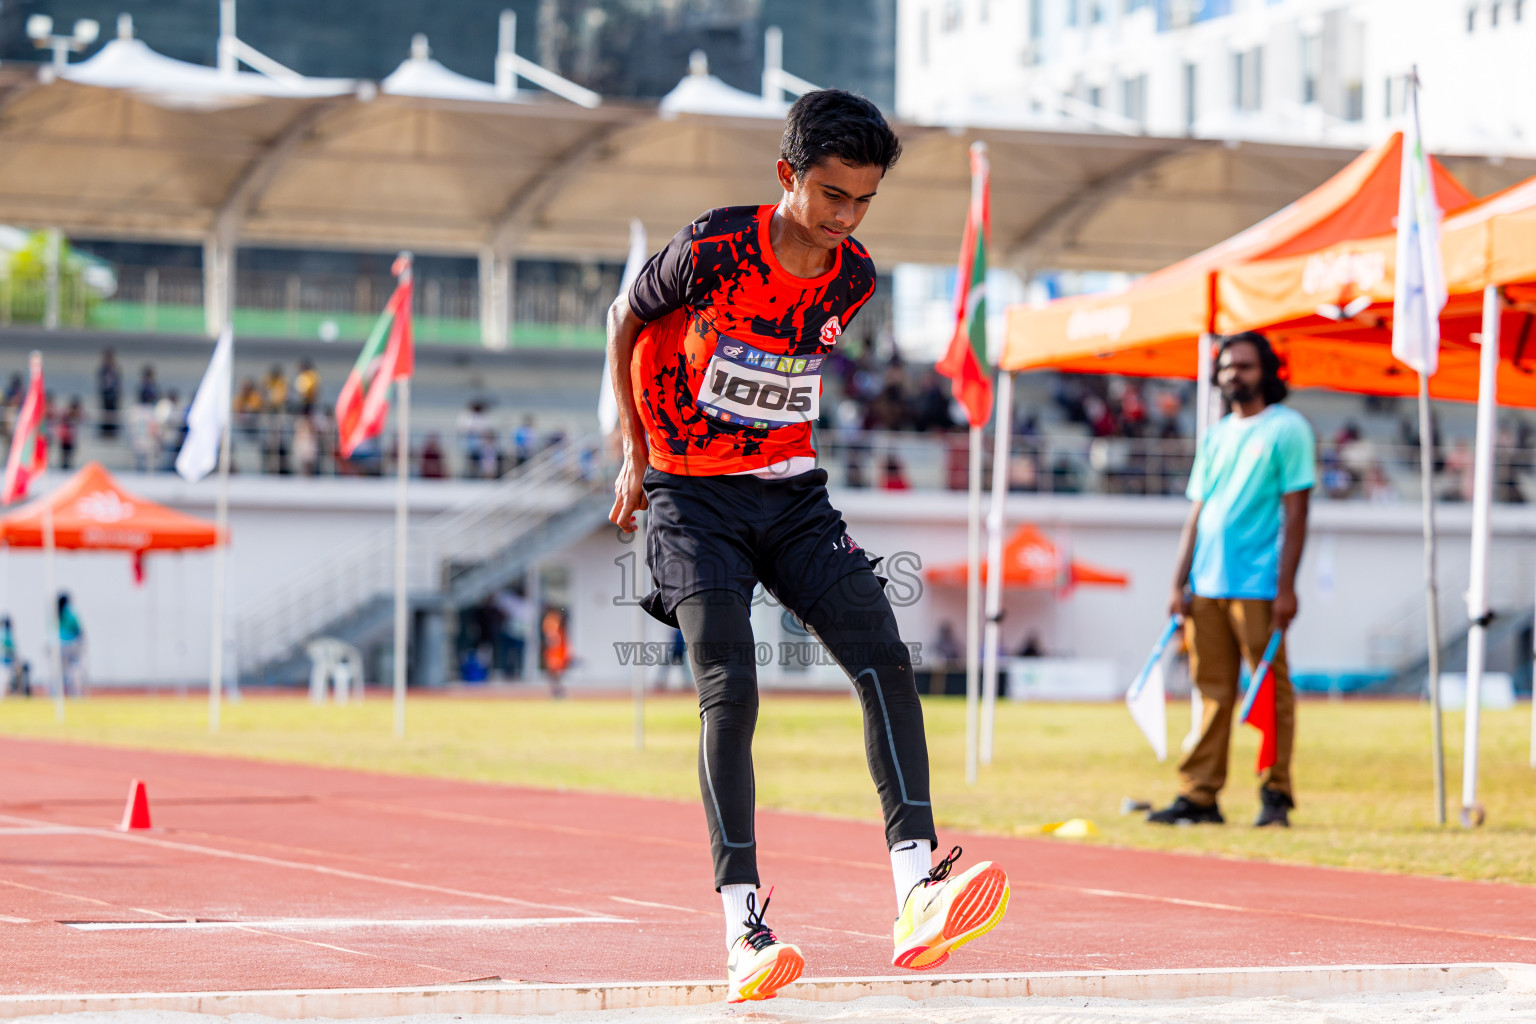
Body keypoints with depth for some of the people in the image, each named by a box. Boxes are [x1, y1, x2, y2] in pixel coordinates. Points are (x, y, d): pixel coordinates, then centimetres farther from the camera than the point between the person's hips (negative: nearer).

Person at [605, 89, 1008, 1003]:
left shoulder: (854, 278, -2)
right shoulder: (713, 251, -16)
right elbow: (626, 322, 1)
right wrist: (639, 457, 7)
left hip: (792, 495, 4)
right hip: (692, 499, -4)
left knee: (884, 658, -16)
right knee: (730, 690, -19)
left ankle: (916, 891, -24)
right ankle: (742, 928, -20)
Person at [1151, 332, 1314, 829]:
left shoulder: (1286, 428, 0)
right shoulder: (1216, 436, 18)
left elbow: (1294, 512, -6)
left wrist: (1286, 586, -12)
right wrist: (1180, 583, 11)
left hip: (1258, 585, -6)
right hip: (1207, 584, 6)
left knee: (1271, 691, -4)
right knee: (1213, 691, 5)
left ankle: (1275, 794, 1)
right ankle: (1199, 796, 4)